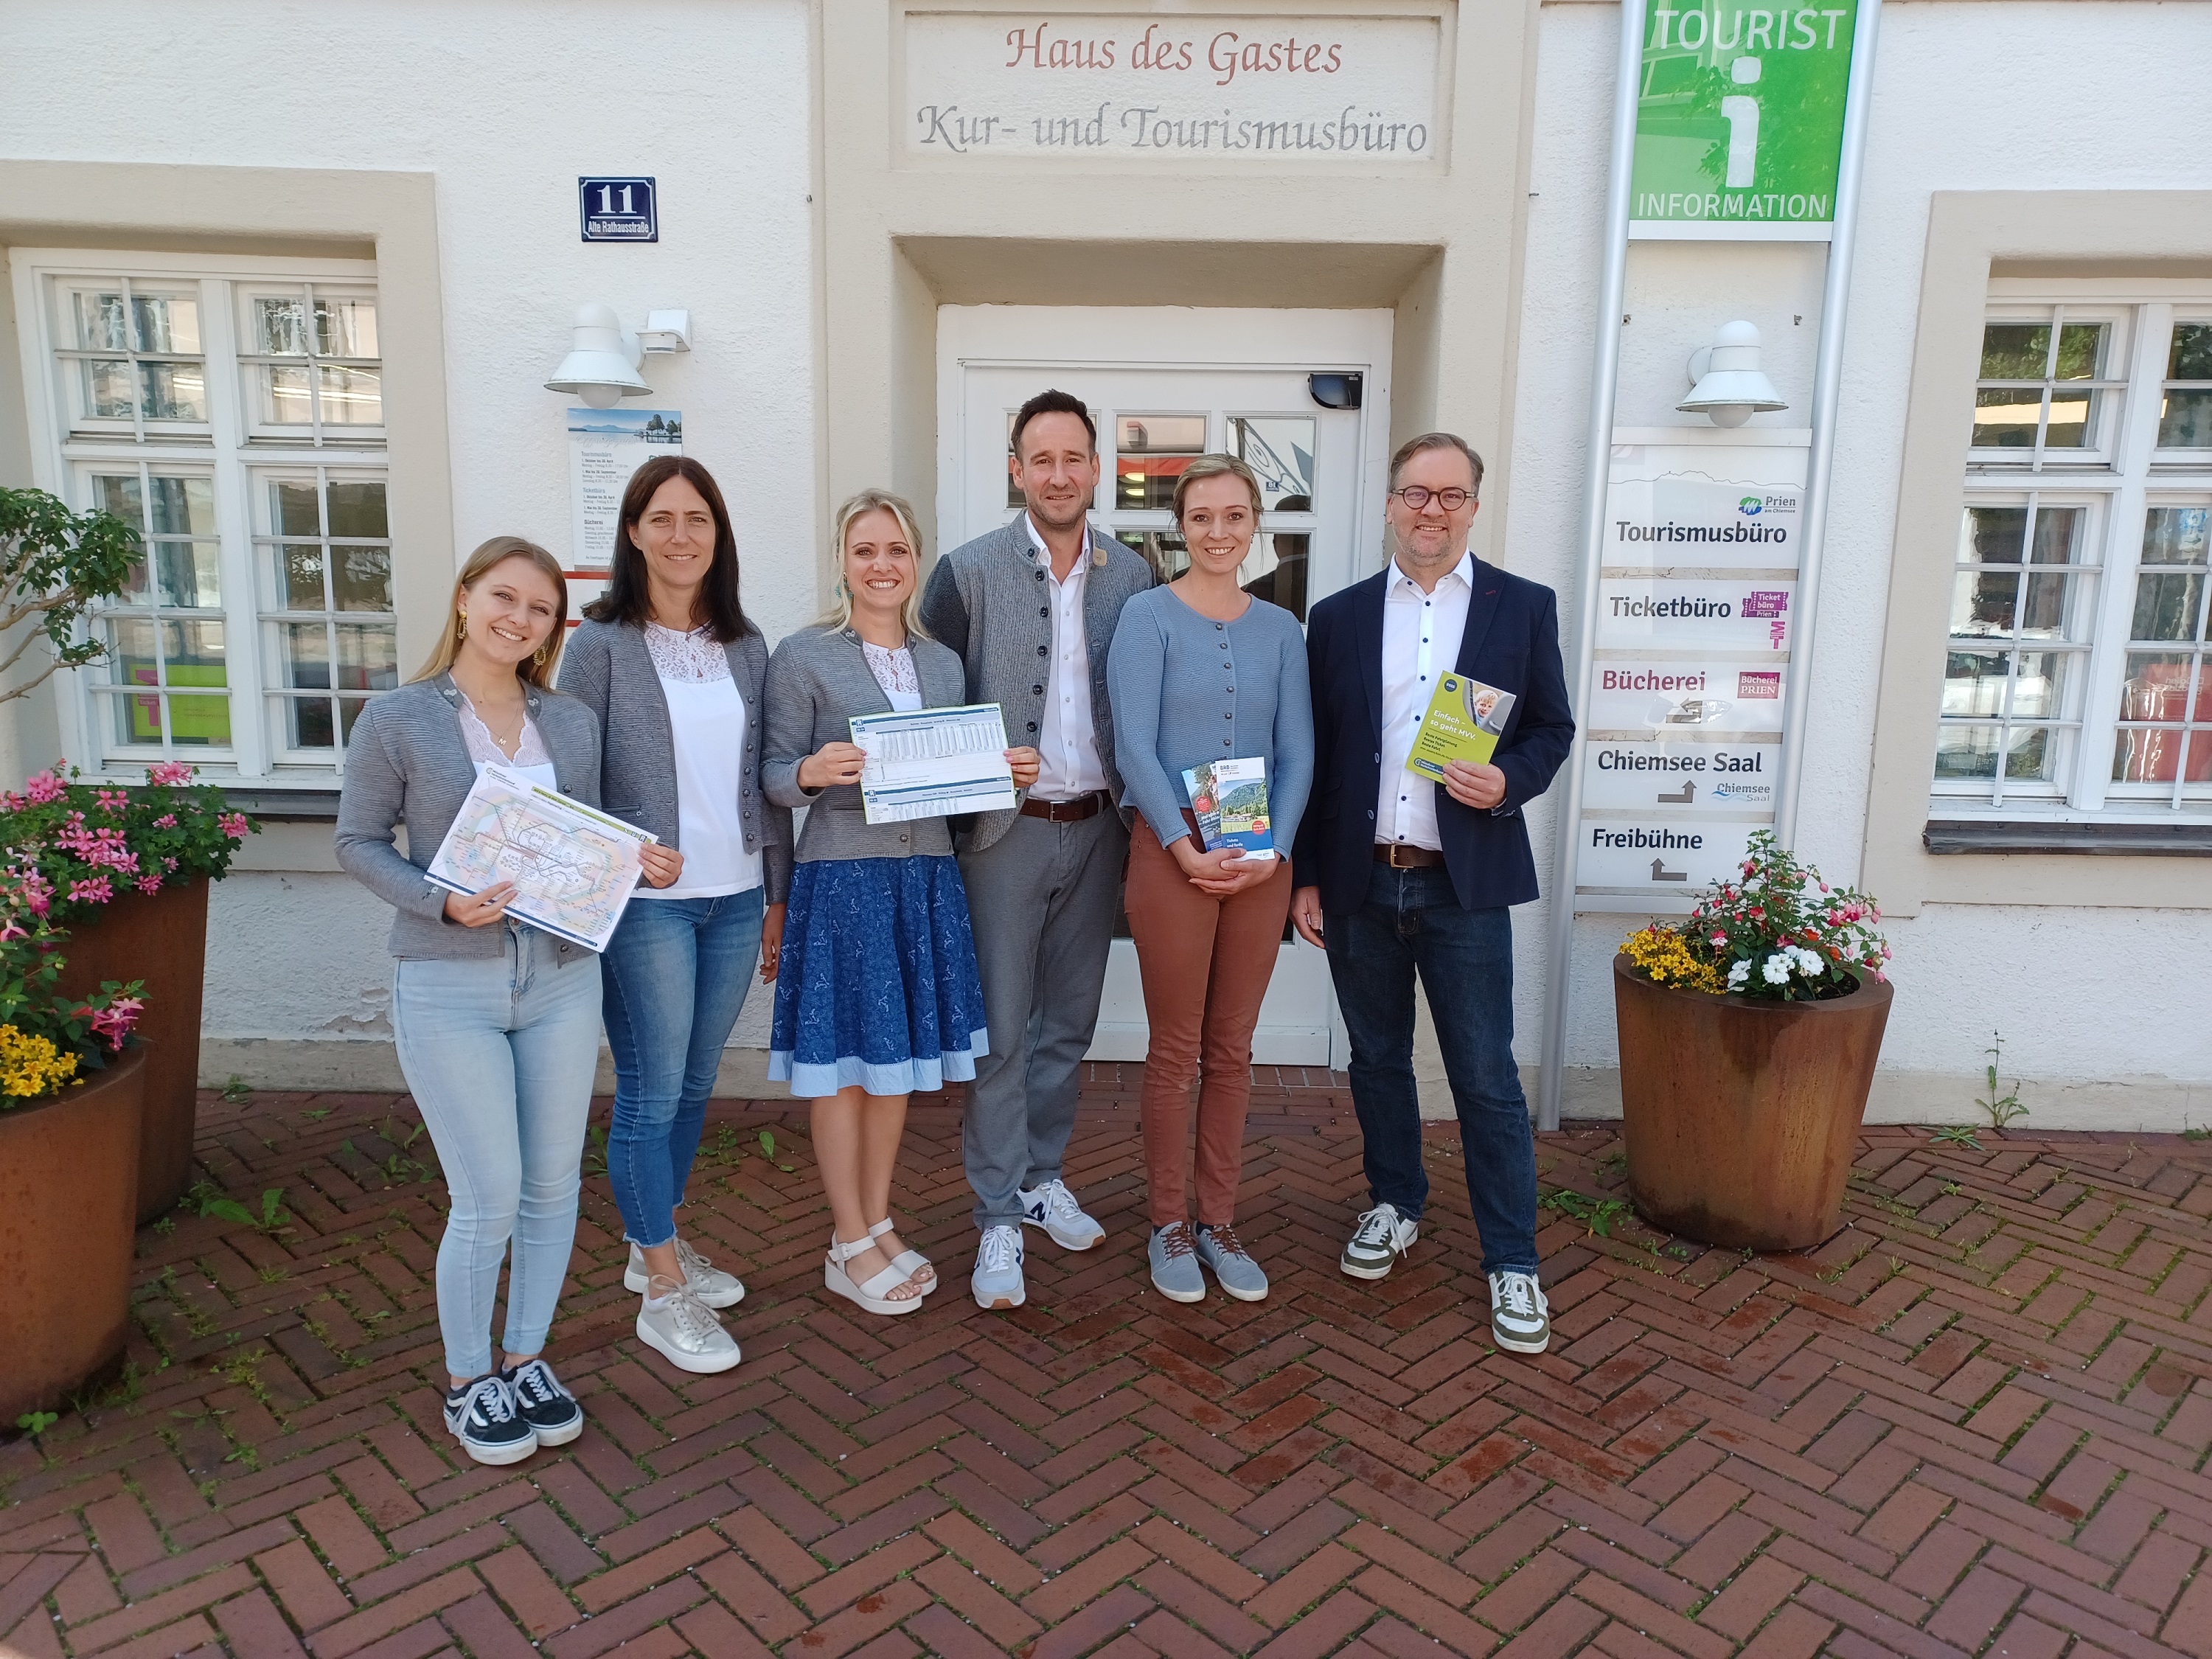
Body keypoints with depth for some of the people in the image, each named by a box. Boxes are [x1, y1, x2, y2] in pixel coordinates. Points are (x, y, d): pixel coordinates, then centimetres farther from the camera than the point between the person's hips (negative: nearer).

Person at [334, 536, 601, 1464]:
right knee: (488, 1201, -1)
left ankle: (526, 1359, 32)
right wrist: (443, 901, -16)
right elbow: (358, 843, -1)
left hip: (562, 978, 4)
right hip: (449, 988, -4)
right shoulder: (397, 720, -4)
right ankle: (466, 1382, 23)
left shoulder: (574, 724, 6)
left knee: (553, 1187, 11)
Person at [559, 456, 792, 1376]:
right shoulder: (601, 642, -5)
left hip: (735, 898, 5)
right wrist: (622, 851, -20)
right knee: (650, 1094, 2)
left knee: (694, 1085, 16)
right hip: (647, 903, -5)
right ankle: (663, 1292, 15)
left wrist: (778, 894, 12)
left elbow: (763, 778, 11)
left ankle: (653, 1242, 35)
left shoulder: (746, 646, 7)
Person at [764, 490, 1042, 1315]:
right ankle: (851, 1246, 19)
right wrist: (813, 773, -25)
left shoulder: (943, 663, 11)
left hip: (926, 875, 5)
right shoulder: (803, 657, -4)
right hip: (842, 875, -5)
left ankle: (877, 1223, 30)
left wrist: (1007, 771, -3)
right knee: (844, 1058, 3)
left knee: (900, 1054, 13)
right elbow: (776, 774, -4)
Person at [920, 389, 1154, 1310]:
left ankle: (1043, 1177, 32)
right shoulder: (968, 570, -4)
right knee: (1000, 1029, 2)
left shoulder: (1133, 574, 5)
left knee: (1069, 1021, 15)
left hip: (1096, 828, 4)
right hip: (1005, 829, -3)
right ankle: (999, 1217, 15)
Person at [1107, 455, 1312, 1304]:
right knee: (1175, 1049, 4)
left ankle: (1218, 1220, 24)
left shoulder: (1280, 628, 10)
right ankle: (1169, 1225, 19)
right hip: (1171, 848, -3)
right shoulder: (1148, 615, -2)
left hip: (1260, 859, 4)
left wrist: (1273, 847, -7)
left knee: (1232, 1048, 11)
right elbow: (1134, 743, -9)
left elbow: (1297, 751, 6)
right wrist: (1185, 846, -15)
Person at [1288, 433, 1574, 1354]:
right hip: (1359, 881, 2)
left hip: (1464, 884, -2)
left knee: (1486, 1077, 1)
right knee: (1377, 1059, 15)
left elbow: (1552, 728, 7)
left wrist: (1508, 782, -15)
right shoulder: (1338, 617, 7)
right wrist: (1305, 875, 4)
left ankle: (1512, 1261, 15)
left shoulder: (1524, 607, 3)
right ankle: (1395, 1205, 35)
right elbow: (1314, 754, 7)